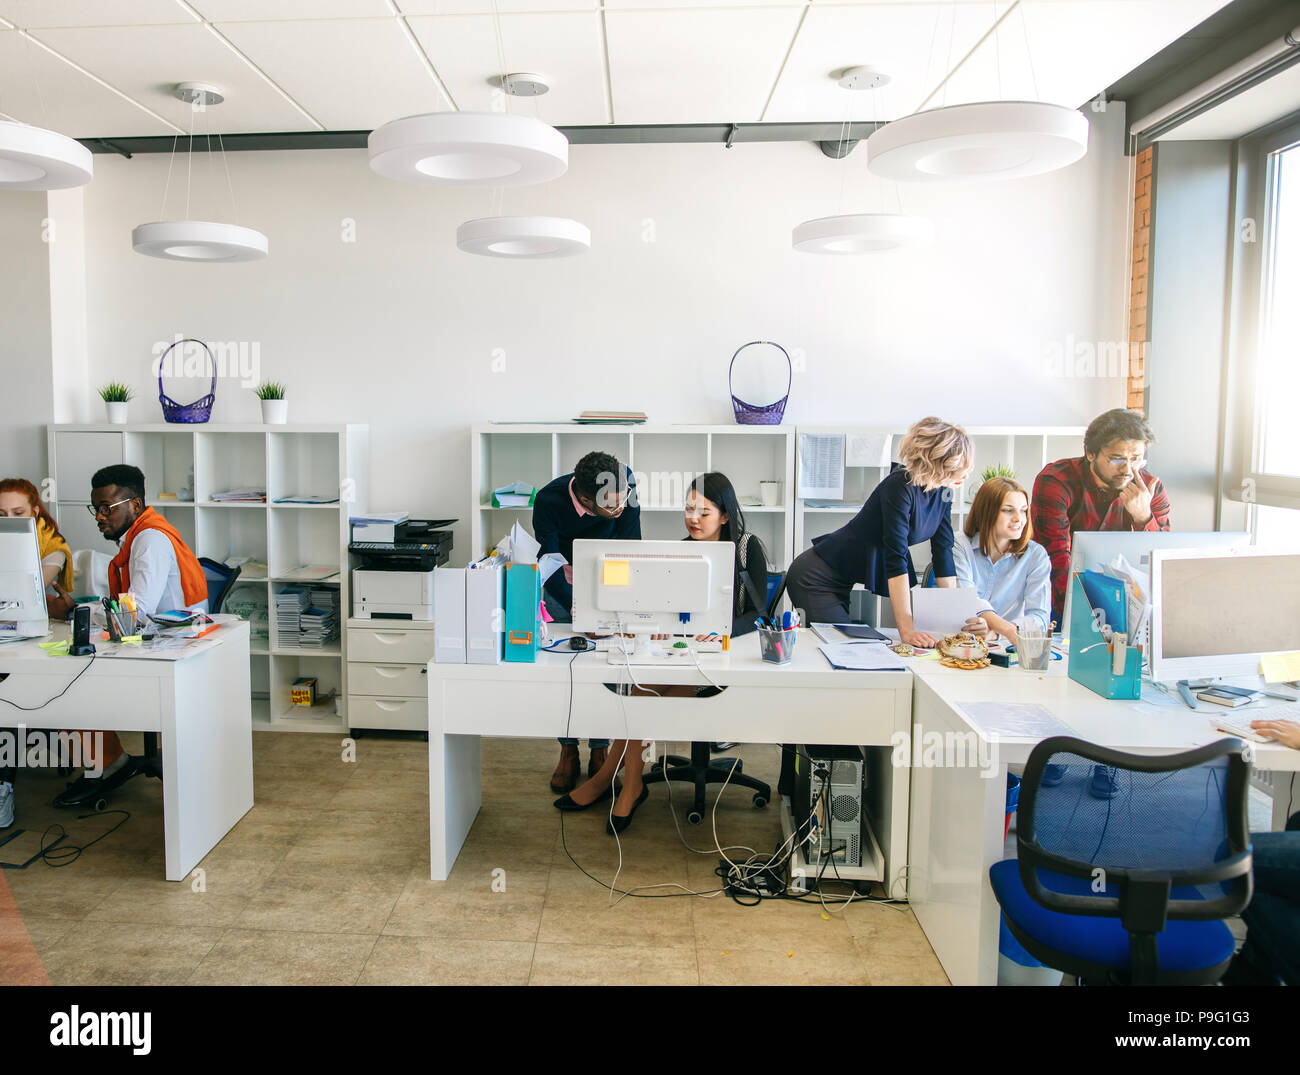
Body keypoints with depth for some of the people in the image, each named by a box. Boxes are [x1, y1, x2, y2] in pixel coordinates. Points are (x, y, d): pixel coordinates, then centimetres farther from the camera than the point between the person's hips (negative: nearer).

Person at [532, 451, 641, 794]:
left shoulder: (624, 485, -30)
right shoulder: (549, 500, -35)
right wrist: (575, 608, -43)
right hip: (563, 576, -1)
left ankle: (600, 750, 5)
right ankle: (568, 752, 8)